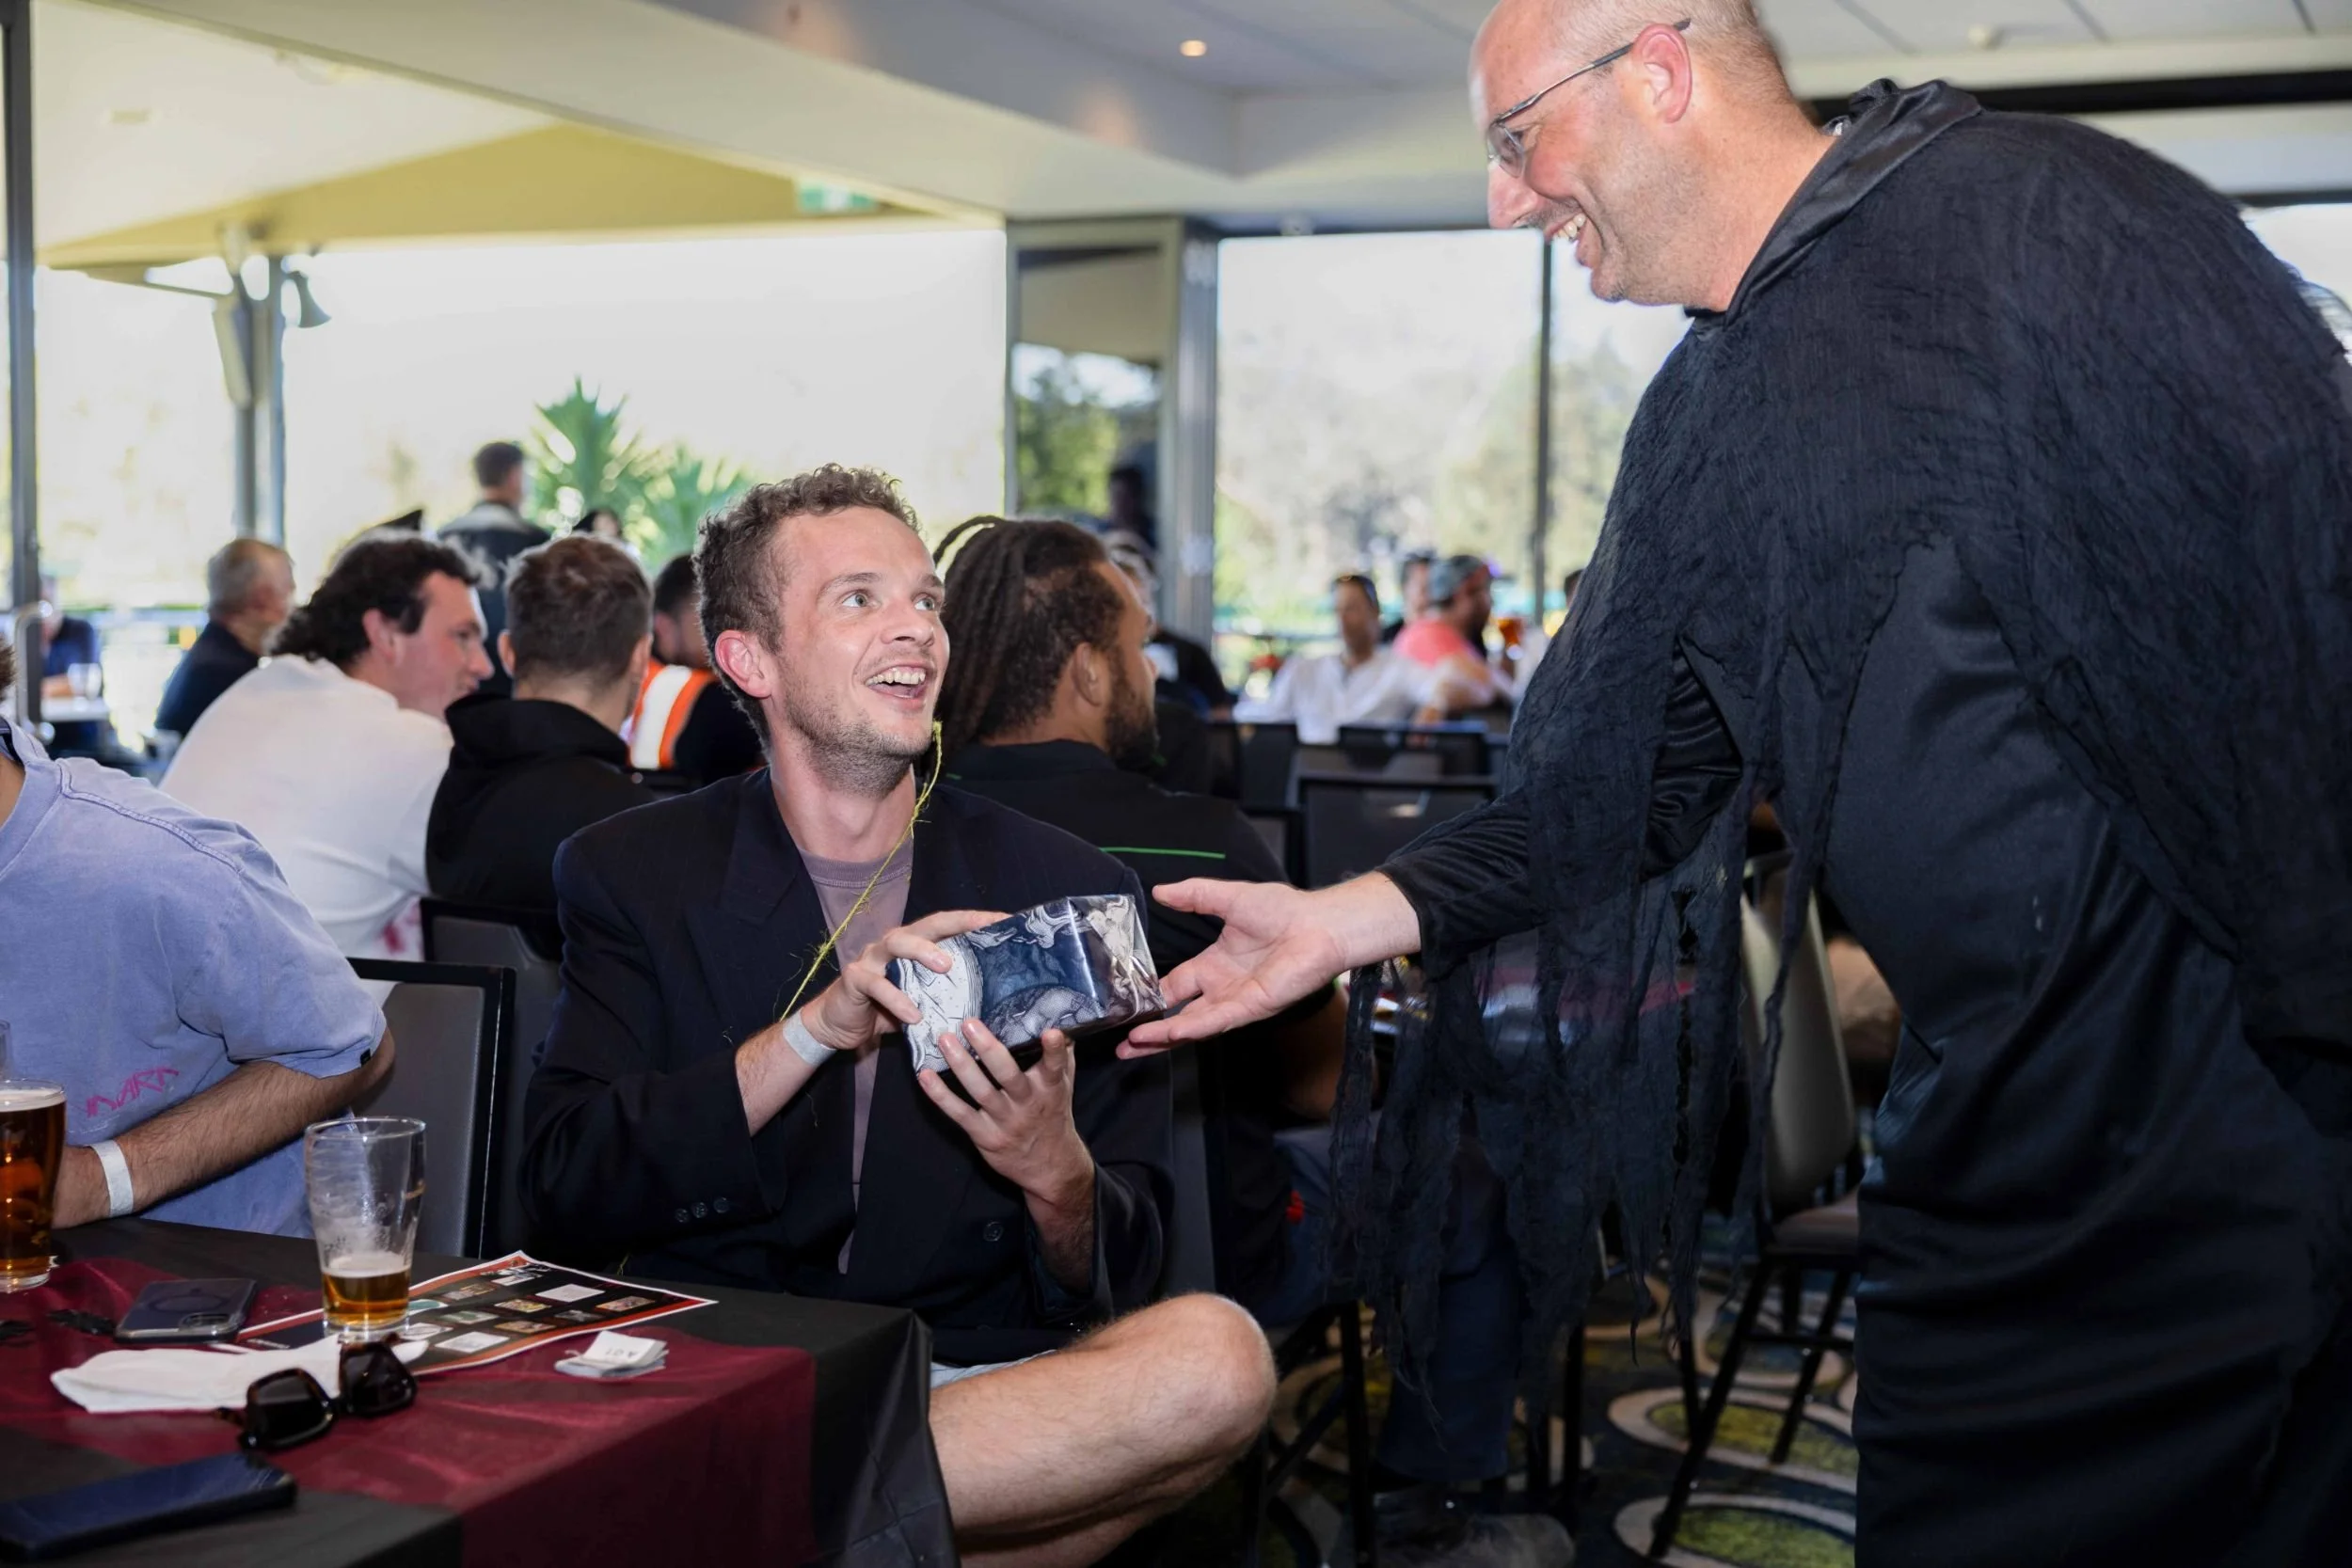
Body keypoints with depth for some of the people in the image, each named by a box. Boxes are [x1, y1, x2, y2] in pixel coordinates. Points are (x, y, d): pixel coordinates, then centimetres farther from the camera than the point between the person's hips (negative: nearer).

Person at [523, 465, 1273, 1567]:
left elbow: (1120, 1273, 6)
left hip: (983, 1375, 4)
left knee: (1217, 1354, -29)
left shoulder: (1071, 892, 6)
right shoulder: (634, 875, 6)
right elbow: (563, 1190, -6)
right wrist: (817, 1029, -17)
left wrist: (1058, 1177, -18)